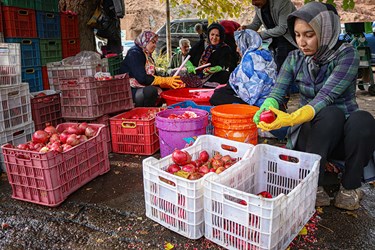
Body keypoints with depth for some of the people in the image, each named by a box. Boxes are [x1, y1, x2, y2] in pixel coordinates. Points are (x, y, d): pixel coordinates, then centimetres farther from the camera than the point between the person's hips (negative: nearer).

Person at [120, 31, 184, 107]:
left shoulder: (148, 56, 17)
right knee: (151, 90, -35)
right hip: (131, 91, -9)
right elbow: (142, 78, -22)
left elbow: (153, 76, 10)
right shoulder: (134, 53, -10)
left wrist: (172, 83, -5)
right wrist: (166, 80, -19)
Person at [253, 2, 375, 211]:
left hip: (346, 134, -1)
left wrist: (291, 119, -44)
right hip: (311, 133, 1)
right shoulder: (295, 58, -1)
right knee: (330, 114, -32)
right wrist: (266, 110, -34)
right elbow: (276, 93, -10)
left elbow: (325, 97, -27)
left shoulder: (346, 54, -13)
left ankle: (350, 187, -12)